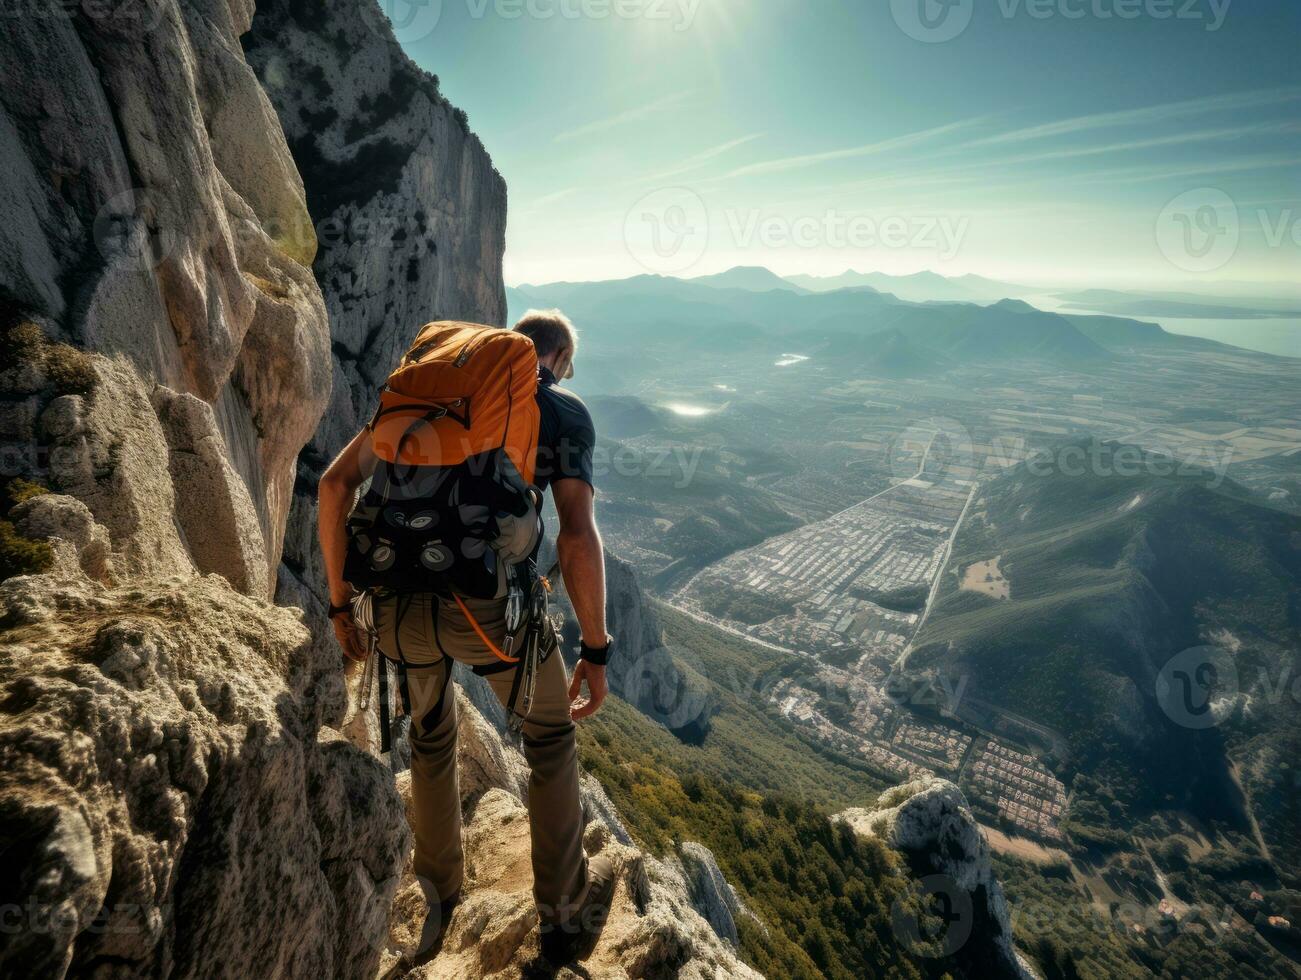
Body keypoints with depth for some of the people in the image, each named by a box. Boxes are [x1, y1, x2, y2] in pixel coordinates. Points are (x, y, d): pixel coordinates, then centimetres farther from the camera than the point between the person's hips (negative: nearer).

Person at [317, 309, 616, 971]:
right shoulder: (565, 413, 7)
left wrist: (339, 601, 20)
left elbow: (335, 482, 13)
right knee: (550, 731, 25)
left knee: (431, 730, 33)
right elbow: (577, 537, -8)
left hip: (398, 608, 4)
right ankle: (564, 914, 38)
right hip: (487, 607, -4)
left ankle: (437, 907, 49)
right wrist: (595, 651, 1)